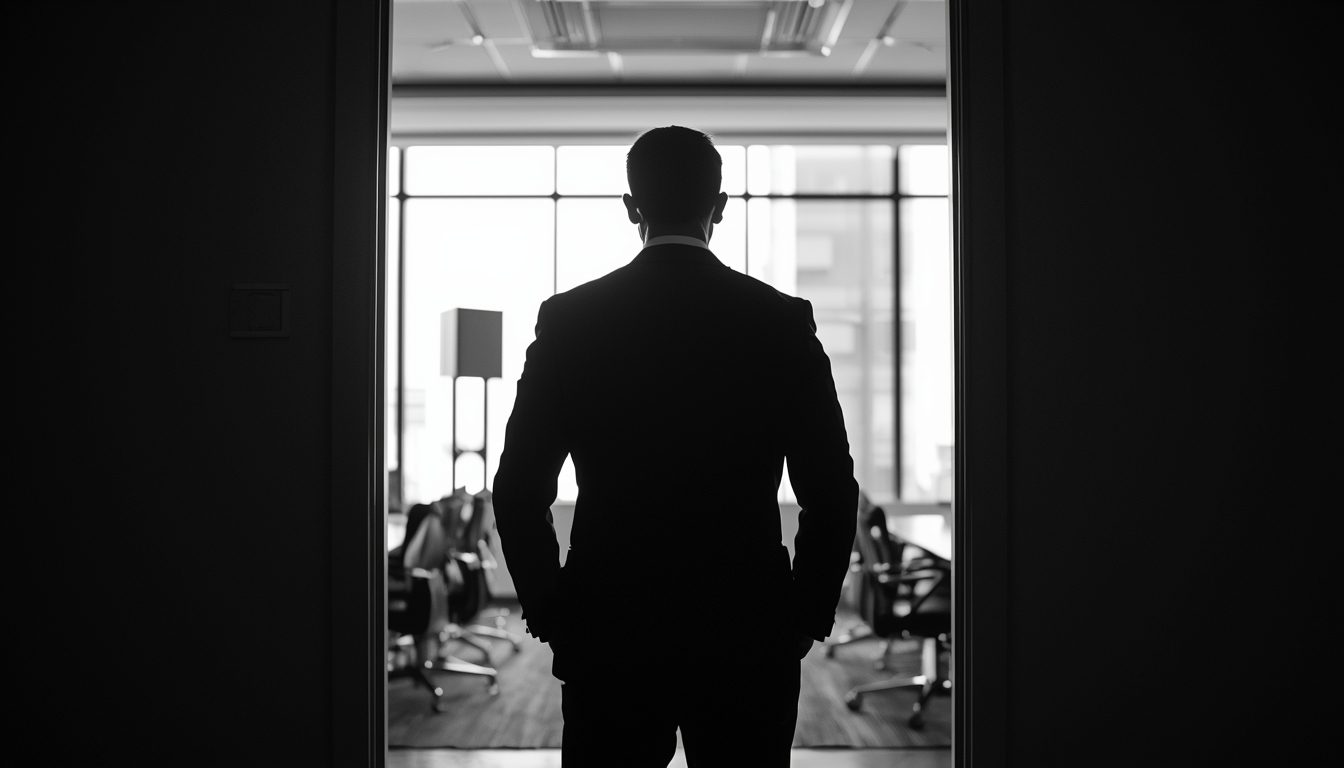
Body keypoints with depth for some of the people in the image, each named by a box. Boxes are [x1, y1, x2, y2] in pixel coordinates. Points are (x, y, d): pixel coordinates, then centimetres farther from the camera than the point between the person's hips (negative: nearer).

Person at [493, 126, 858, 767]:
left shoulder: (569, 318, -3)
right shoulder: (783, 321, -3)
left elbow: (519, 491, -1)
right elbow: (831, 493, -2)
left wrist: (549, 611, 10)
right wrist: (806, 616, 8)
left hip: (608, 635, 0)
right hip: (751, 638, 0)